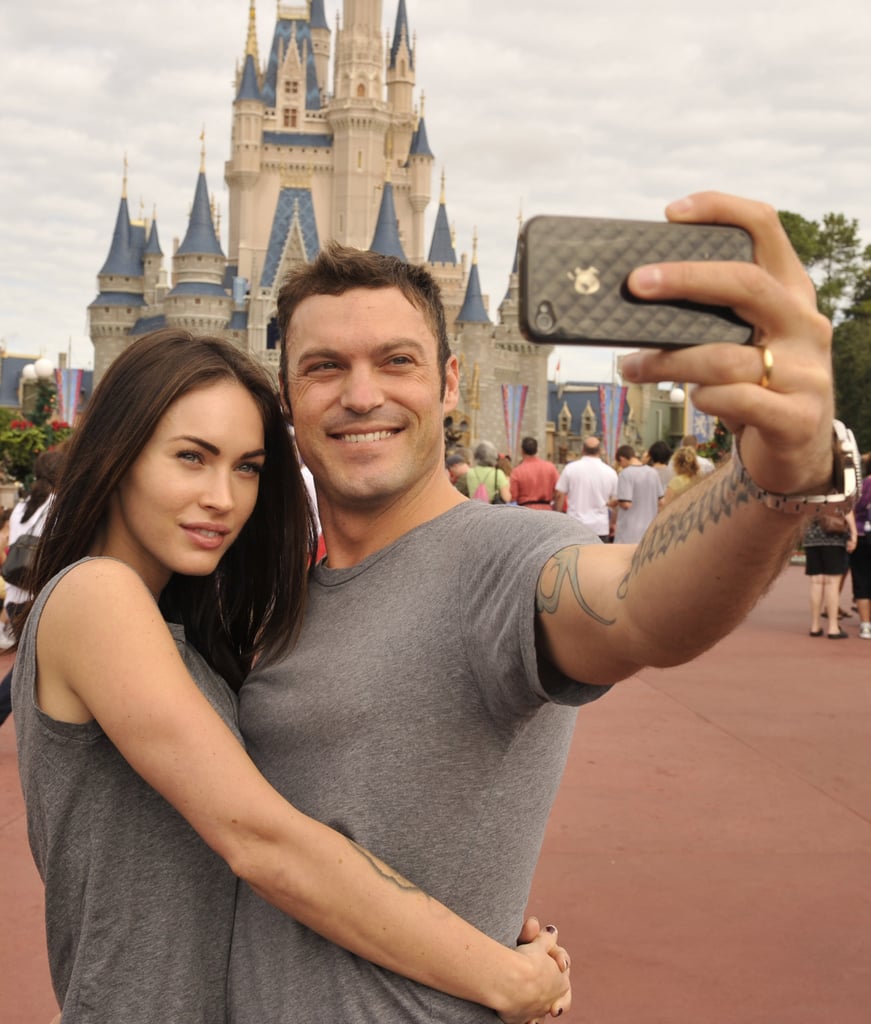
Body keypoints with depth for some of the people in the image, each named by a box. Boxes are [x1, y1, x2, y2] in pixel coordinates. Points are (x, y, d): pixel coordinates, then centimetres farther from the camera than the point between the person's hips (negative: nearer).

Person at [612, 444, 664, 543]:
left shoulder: (625, 474, -13)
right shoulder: (653, 472, 7)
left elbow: (626, 504, -19)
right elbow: (661, 501, 13)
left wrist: (615, 502, 0)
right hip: (649, 530, 6)